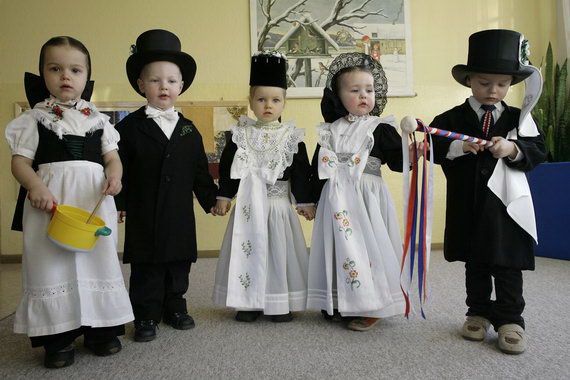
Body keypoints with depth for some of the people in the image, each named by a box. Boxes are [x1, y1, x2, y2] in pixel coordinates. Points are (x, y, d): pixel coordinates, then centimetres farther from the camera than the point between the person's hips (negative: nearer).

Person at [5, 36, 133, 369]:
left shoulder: (98, 119, 10)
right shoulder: (34, 118, 5)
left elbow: (112, 157, 9)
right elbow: (20, 161, 1)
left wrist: (114, 176, -13)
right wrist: (36, 187, -18)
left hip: (94, 202, 2)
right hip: (49, 201, -2)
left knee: (99, 261, 7)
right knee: (51, 264, 1)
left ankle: (101, 328, 22)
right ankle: (57, 336, 15)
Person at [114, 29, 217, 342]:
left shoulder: (188, 130, 7)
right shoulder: (129, 127, -2)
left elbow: (199, 171, 11)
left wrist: (211, 199, 10)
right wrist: (118, 204, -8)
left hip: (180, 216, 3)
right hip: (143, 216, -3)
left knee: (179, 266, 12)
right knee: (146, 269, 6)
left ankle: (175, 308, 28)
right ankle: (146, 316, 19)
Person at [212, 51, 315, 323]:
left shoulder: (292, 136, 0)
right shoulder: (241, 134, 2)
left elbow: (301, 171, 1)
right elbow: (227, 167, 4)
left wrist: (305, 201, -1)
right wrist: (224, 197, 2)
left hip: (279, 204, 0)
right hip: (249, 206, 1)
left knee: (280, 253, 6)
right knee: (248, 252, 6)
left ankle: (281, 303, 20)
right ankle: (250, 303, 19)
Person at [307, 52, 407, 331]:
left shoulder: (380, 128, 0)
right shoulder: (329, 131, 10)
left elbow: (396, 160, -9)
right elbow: (318, 167, 13)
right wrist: (316, 199, 12)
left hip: (367, 198, -3)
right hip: (335, 201, 4)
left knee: (366, 247, -1)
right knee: (338, 247, 9)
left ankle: (370, 307, 13)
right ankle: (338, 302, 24)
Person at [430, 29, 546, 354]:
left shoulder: (519, 119, 3)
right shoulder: (452, 119, 1)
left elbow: (538, 151, -1)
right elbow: (434, 148, -6)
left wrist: (513, 149, -19)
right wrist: (457, 147, -23)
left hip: (505, 205, 0)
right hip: (468, 206, 1)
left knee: (507, 264, 4)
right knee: (474, 263, 13)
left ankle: (510, 319, 16)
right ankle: (479, 313, 26)